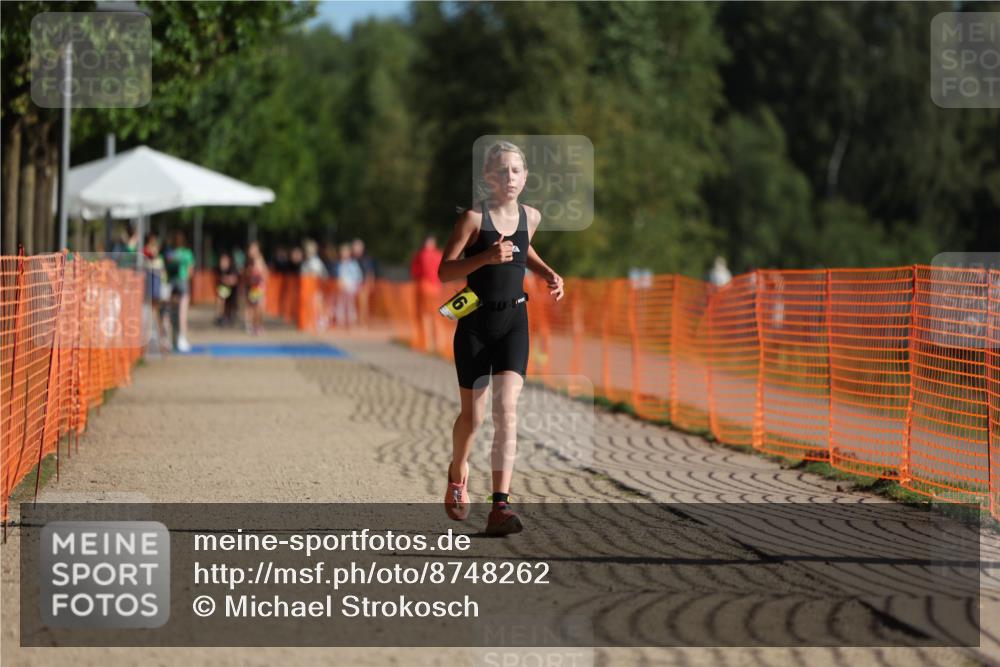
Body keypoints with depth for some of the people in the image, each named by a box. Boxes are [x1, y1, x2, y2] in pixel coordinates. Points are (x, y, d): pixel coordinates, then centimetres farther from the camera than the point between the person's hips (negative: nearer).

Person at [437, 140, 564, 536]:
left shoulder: (531, 217, 6)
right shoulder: (474, 218, -9)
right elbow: (444, 271, -12)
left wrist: (548, 274, 13)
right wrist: (486, 257, -26)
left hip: (514, 321, 2)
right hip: (476, 322, -2)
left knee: (506, 409, -14)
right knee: (472, 414, 8)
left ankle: (500, 506, -19)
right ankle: (457, 476, 40)